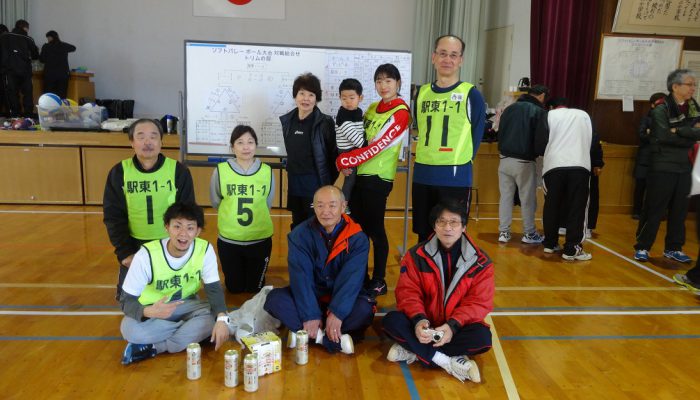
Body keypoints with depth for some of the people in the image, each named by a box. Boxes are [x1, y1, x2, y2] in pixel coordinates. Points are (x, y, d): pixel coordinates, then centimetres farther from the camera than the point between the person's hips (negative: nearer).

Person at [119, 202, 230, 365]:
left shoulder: (205, 250, -18)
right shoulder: (147, 255, -24)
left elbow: (214, 288, -16)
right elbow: (127, 300, -21)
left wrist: (222, 318, -37)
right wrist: (149, 312, -45)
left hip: (186, 305, 2)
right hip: (153, 309, -1)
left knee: (213, 318, -29)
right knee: (129, 329, -33)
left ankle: (152, 348, -20)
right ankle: (193, 330, -16)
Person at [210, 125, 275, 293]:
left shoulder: (267, 171, -8)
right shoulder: (220, 170, -11)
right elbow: (215, 202, 5)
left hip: (260, 239, 0)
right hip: (228, 240, 0)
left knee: (255, 288, 16)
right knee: (234, 288, 17)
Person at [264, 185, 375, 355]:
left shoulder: (357, 238, -11)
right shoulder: (300, 234, -11)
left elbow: (351, 279, -20)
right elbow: (301, 276, -19)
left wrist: (337, 313, -32)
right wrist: (310, 315, -28)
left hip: (341, 300, -1)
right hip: (309, 297, 1)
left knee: (365, 309, -31)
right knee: (274, 299, -25)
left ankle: (303, 334, -25)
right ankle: (336, 340, -30)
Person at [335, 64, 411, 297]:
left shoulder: (400, 113, -10)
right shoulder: (372, 108, 14)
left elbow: (376, 147, -17)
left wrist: (344, 161, -14)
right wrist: (348, 163, -1)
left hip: (378, 178, -7)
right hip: (359, 174, 7)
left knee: (375, 229, 0)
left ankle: (379, 281, 15)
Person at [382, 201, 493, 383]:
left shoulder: (480, 262, -7)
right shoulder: (416, 255, -6)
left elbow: (479, 302, -10)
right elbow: (408, 292, -9)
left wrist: (452, 325, -25)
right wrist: (418, 320, -29)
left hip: (457, 327, 0)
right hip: (424, 324, 0)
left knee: (483, 337, -31)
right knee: (391, 321, -27)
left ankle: (413, 350, -21)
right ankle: (449, 361, -25)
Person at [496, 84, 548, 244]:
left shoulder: (509, 108, 12)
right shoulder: (539, 111, -6)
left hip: (505, 160, 5)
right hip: (524, 162, -5)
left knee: (505, 197, 9)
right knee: (527, 199, 7)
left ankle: (504, 232, 12)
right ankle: (529, 233, 16)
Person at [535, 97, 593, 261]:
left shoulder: (549, 115, 13)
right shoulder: (584, 115, 21)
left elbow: (539, 144, 4)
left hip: (554, 166, 0)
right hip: (580, 166, 0)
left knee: (551, 206, 13)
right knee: (576, 208, 3)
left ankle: (550, 243, 23)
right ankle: (572, 249, 2)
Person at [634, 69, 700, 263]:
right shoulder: (661, 109, -9)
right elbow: (664, 137, -17)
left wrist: (679, 131, -15)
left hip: (684, 167, 6)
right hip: (663, 167, -5)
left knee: (680, 210, 10)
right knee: (654, 209, -1)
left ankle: (673, 248, 21)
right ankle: (642, 247, 9)